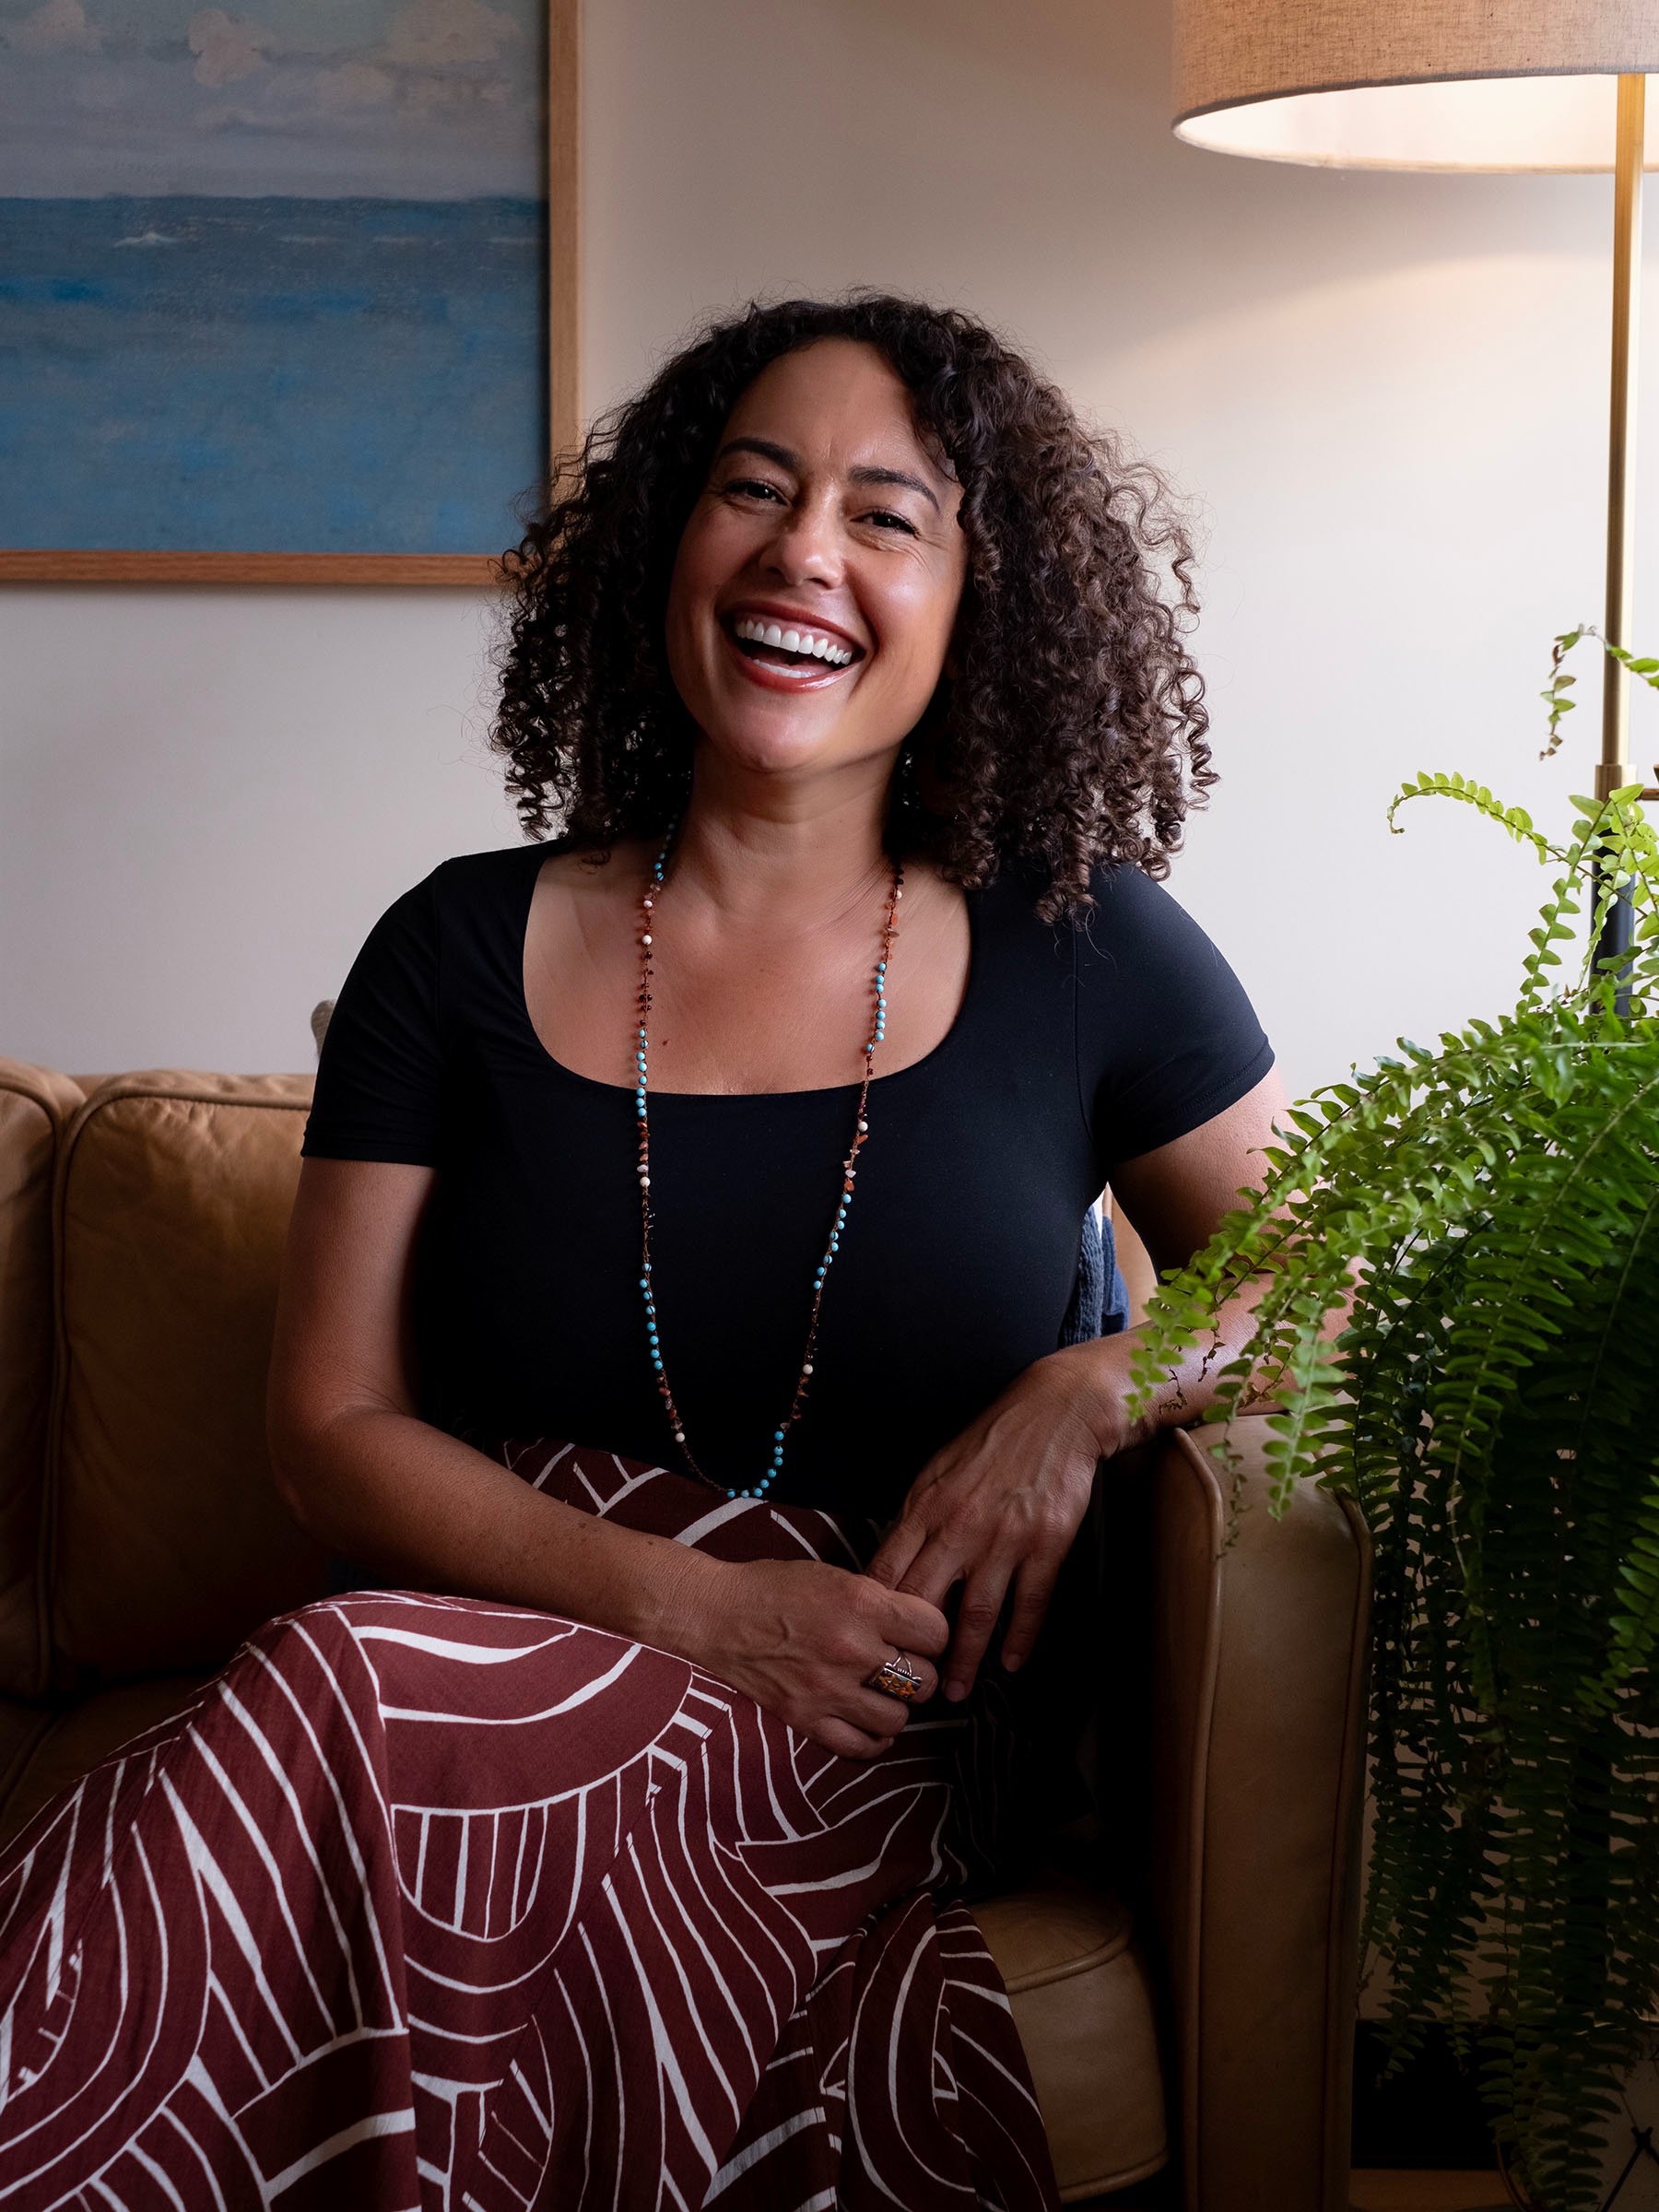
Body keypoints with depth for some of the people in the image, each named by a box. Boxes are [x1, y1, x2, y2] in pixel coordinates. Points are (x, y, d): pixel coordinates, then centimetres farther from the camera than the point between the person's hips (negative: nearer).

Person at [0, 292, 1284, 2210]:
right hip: (472, 1657, 2)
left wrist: (1094, 1388, -9)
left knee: (349, 1711, -31)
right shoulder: (467, 949, 5)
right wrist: (683, 1601, -14)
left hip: (881, 1747, -1)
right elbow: (331, 1426, 1)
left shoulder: (1083, 952, 4)